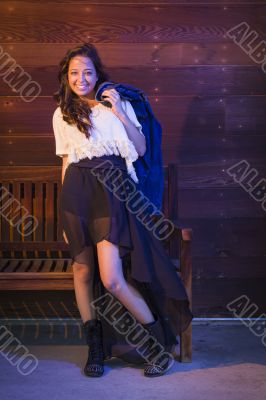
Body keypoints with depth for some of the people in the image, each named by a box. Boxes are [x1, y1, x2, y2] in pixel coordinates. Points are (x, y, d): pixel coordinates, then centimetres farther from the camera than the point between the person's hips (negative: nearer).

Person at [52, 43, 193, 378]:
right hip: (77, 192, 4)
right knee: (82, 269, 6)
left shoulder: (117, 104, 7)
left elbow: (141, 149, 2)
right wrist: (65, 210, 15)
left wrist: (120, 113, -8)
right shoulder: (61, 114, 14)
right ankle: (95, 348, 20)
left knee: (112, 279, -12)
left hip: (112, 188, -3)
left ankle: (162, 342, 7)